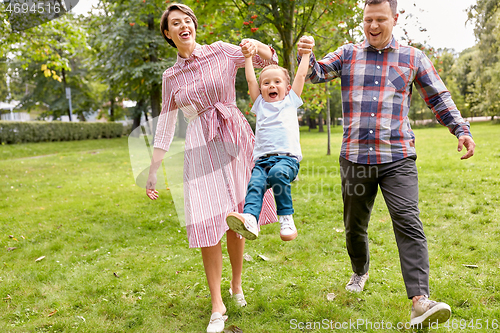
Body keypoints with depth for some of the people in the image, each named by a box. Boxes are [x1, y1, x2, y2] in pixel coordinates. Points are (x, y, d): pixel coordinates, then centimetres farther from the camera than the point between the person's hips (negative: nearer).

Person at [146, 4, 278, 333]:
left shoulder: (222, 52, 4)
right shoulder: (171, 77, 10)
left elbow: (271, 60, 8)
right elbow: (166, 124, 12)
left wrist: (256, 45, -15)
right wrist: (153, 170, 11)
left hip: (236, 136, 0)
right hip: (201, 147, 1)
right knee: (208, 224, -6)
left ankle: (237, 286, 30)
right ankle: (217, 305, 9)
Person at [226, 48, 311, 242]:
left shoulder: (290, 101, 23)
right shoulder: (260, 104, 27)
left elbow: (301, 75, 21)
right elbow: (251, 80, 23)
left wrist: (306, 53, 27)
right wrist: (248, 55, 28)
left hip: (287, 157, -2)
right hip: (262, 160, 2)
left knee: (278, 173, -35)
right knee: (255, 183, -28)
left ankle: (286, 218, -26)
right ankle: (250, 218, -48)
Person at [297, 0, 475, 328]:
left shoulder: (413, 58, 9)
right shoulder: (348, 54, 10)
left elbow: (439, 98, 14)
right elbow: (317, 73, -3)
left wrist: (461, 129, 3)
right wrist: (306, 56, -25)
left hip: (397, 158, -1)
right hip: (355, 158, 2)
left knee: (408, 222, -16)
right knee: (354, 226, 13)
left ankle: (421, 301, -18)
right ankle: (361, 272, 40)